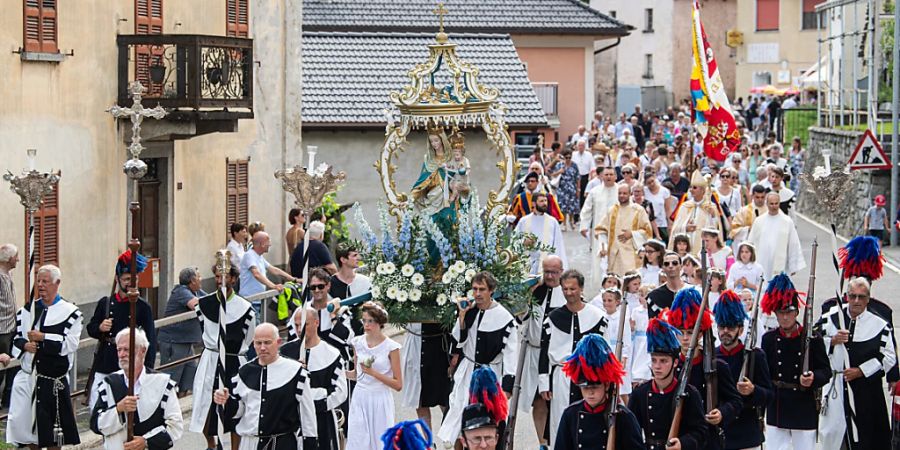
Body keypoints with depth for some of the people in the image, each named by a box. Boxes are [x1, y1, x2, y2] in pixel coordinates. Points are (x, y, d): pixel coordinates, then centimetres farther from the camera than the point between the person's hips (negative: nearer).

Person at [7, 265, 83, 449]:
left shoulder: (70, 312, -5)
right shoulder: (27, 310, 10)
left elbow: (71, 343, -14)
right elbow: (15, 337, 12)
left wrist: (43, 337, -18)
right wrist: (24, 345, -9)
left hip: (55, 379, -4)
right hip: (28, 376, 4)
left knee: (52, 426, 3)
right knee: (25, 421, 5)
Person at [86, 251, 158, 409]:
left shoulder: (143, 307, -1)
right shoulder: (105, 303, 6)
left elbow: (151, 340, -1)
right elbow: (90, 329, 14)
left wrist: (147, 370, -6)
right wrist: (100, 328, -9)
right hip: (104, 365, 2)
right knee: (96, 407, 1)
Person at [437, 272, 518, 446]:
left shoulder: (504, 317, -16)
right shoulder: (469, 309, -1)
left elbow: (511, 352, -15)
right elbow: (459, 339, 5)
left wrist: (507, 386, -18)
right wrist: (462, 315, -11)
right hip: (466, 369, 3)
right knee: (458, 407, 0)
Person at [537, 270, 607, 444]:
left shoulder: (596, 316, 3)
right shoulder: (554, 317, 5)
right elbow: (544, 352, 7)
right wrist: (544, 383, 2)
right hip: (561, 377, 1)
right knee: (560, 423, 2)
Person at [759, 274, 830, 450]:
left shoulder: (812, 339, -6)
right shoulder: (769, 339, 2)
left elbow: (826, 370, -4)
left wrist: (813, 378, -23)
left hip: (804, 410, -2)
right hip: (776, 408, 2)